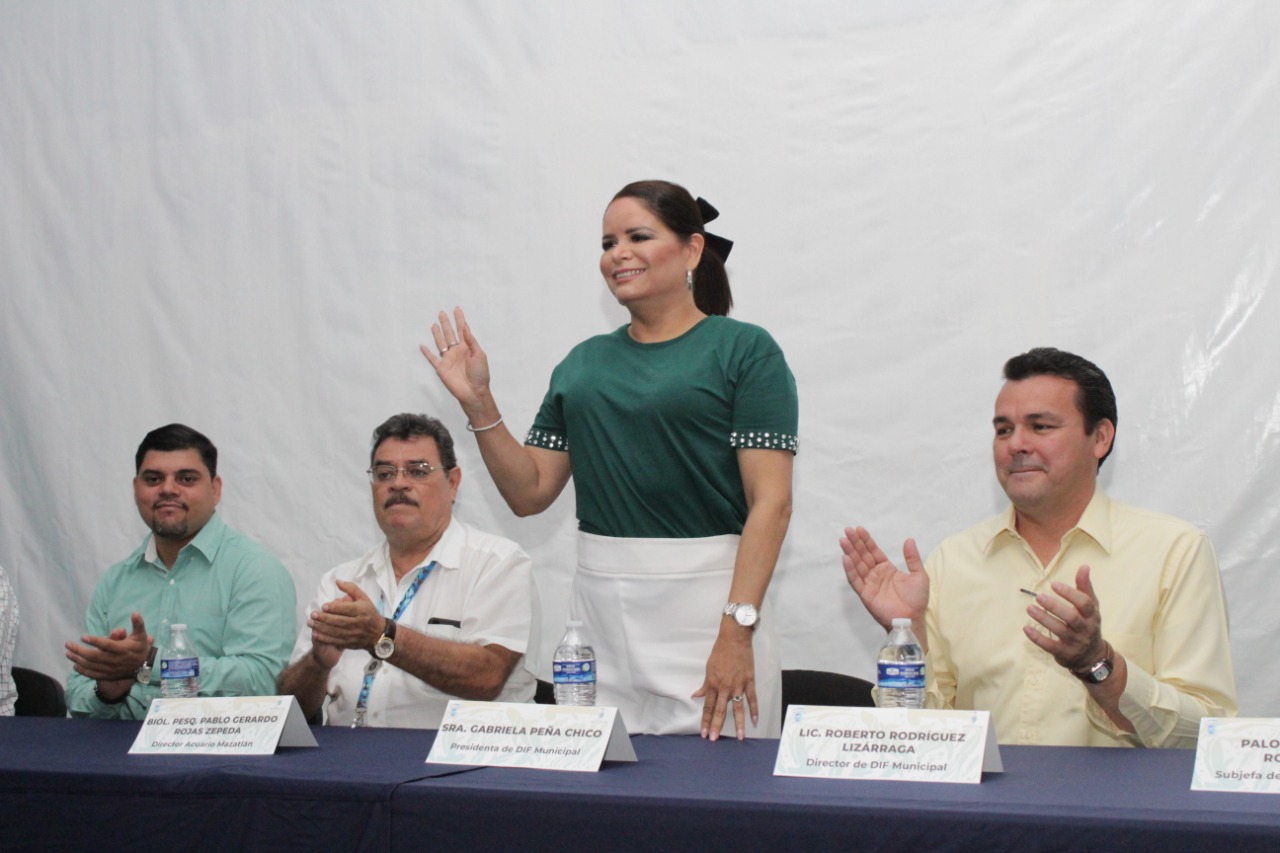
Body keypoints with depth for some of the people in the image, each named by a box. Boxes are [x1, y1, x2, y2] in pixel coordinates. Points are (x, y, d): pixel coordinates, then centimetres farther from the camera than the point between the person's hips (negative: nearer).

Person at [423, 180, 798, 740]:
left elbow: (770, 502, -10)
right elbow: (530, 493, 14)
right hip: (598, 606, 5)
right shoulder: (583, 364, 14)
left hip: (702, 603, -5)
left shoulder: (744, 351, -2)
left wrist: (738, 628, -19)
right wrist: (477, 403, 2)